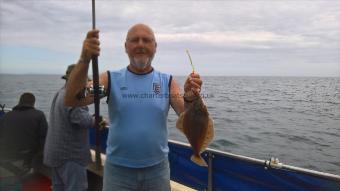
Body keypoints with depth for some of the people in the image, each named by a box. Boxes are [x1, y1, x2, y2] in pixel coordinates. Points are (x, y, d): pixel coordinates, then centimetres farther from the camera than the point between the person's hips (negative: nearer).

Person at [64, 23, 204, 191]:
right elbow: (71, 101, -18)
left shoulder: (167, 82, -2)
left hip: (157, 170, 2)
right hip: (118, 171, -1)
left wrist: (190, 99, -33)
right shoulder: (111, 79, -5)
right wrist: (84, 60, -32)